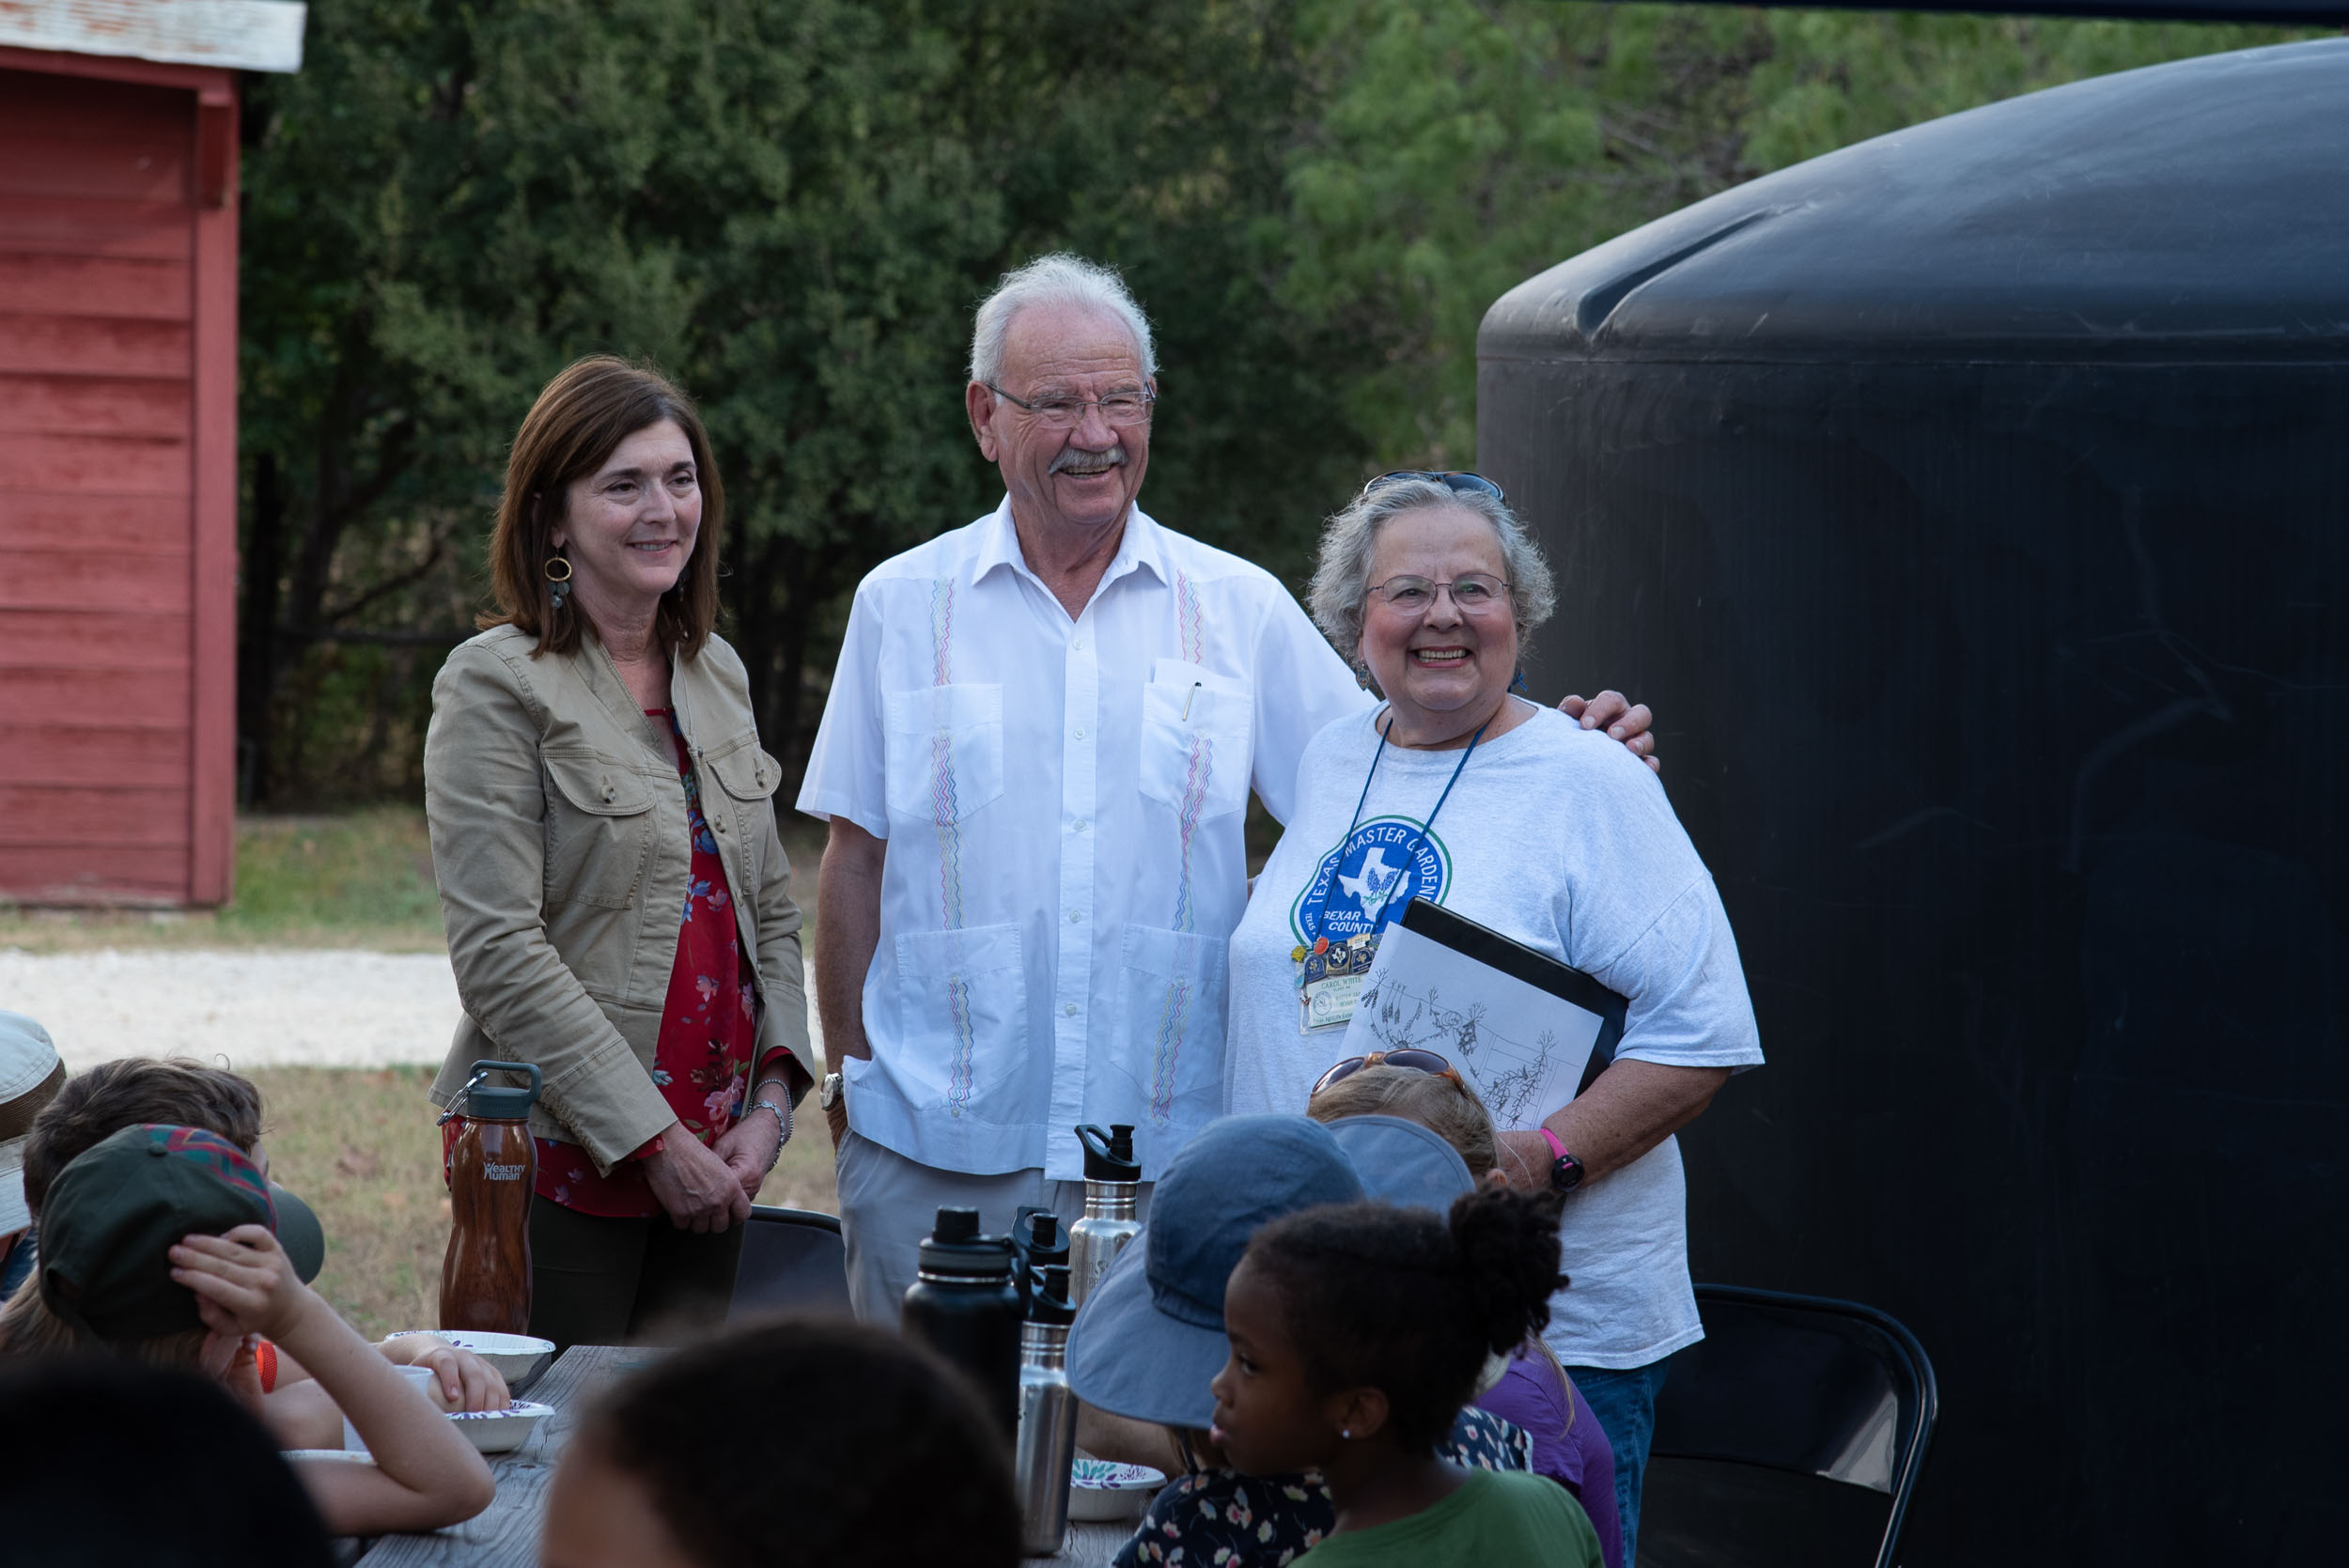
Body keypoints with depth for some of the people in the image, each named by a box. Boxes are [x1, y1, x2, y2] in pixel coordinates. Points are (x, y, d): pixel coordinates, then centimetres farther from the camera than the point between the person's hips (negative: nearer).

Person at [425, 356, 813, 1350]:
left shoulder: (715, 673, 14)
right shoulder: (497, 687, -7)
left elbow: (771, 911, 17)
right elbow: (499, 952, -14)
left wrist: (771, 1101, 0)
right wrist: (654, 1141, -15)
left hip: (712, 1163, 6)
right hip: (558, 1157, -6)